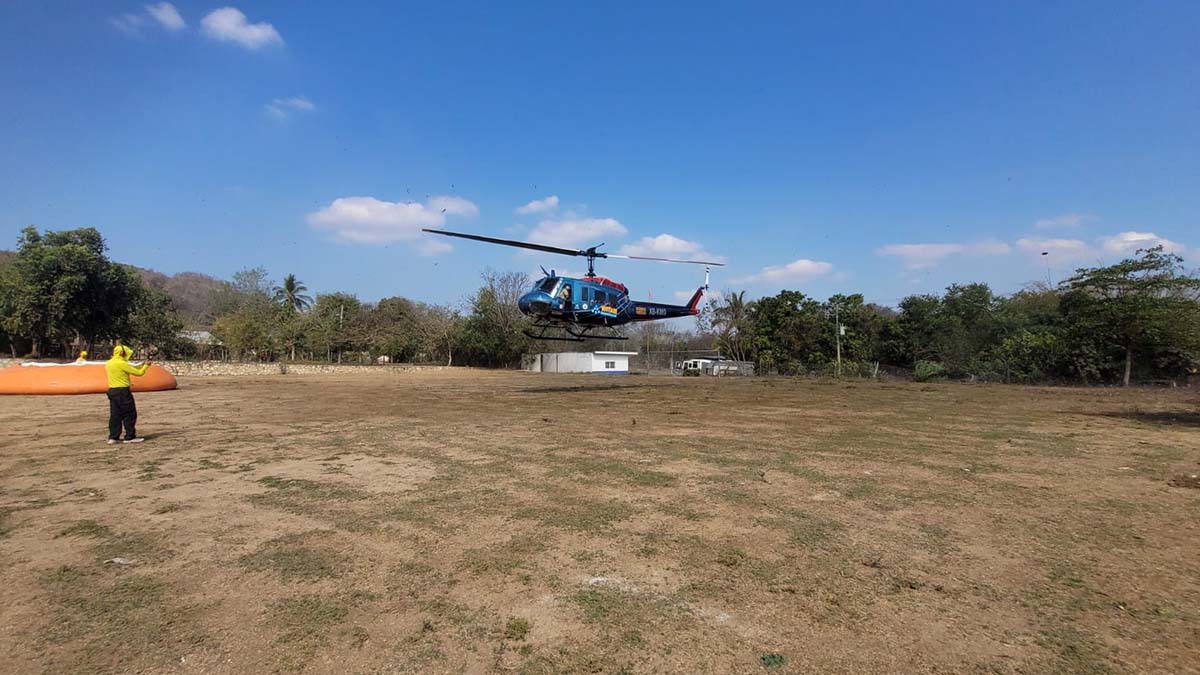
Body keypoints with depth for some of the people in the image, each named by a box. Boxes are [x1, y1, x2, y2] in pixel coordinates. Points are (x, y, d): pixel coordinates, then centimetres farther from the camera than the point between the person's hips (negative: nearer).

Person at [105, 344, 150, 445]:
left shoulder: (109, 363, 10)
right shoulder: (122, 363, -15)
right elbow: (138, 373, -8)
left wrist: (142, 365, 21)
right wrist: (146, 366, 7)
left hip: (112, 390, 8)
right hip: (122, 391, -8)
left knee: (115, 415, 10)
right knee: (130, 414, 0)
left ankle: (113, 437, 10)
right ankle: (130, 437, 3)